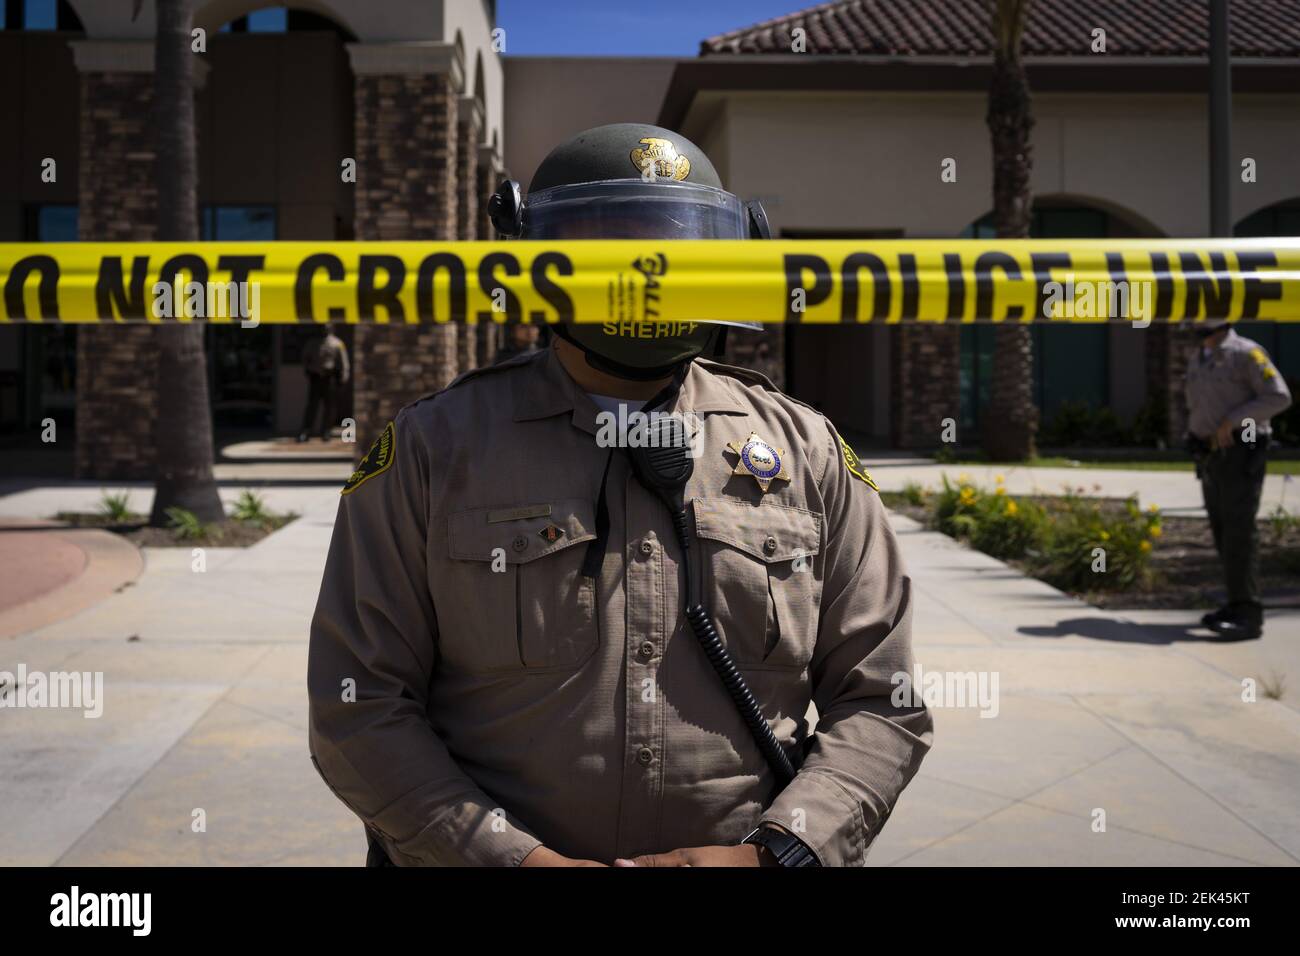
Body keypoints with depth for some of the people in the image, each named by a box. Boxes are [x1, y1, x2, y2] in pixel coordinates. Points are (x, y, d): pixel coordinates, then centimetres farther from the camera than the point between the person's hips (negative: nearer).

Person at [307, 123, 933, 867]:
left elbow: (882, 702, 0)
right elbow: (361, 708, -7)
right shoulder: (430, 451, -5)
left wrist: (771, 852, -14)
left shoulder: (808, 452, 0)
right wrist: (520, 859, -16)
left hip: (743, 851, 2)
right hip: (491, 856, -1)